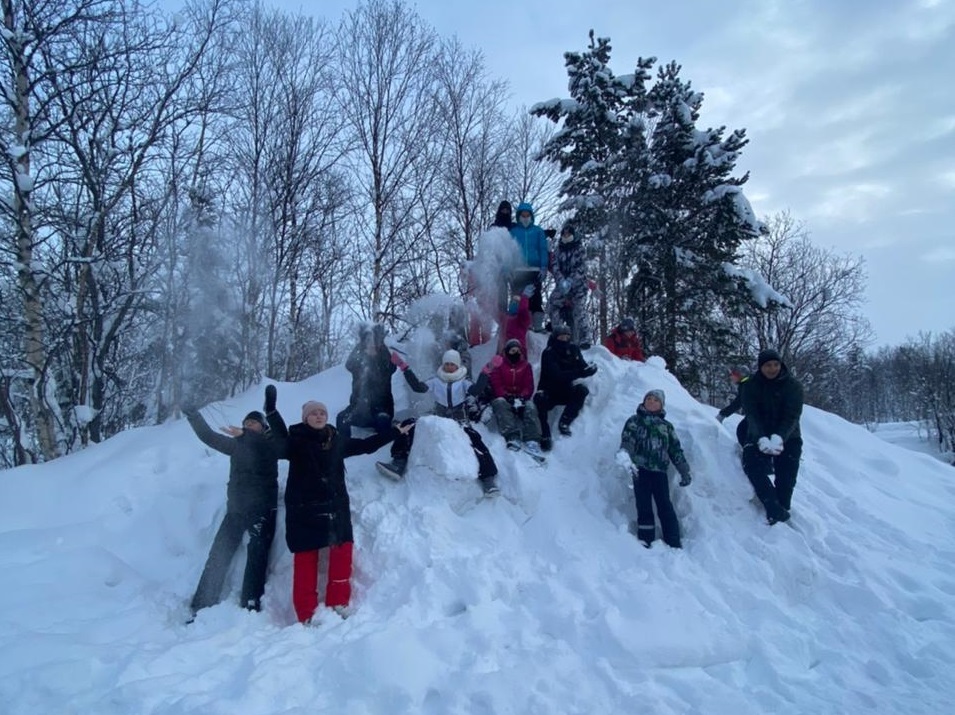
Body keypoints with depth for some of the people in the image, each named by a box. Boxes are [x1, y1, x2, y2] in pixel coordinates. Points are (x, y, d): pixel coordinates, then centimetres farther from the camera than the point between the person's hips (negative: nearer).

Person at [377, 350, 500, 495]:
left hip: (460, 424, -3)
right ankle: (399, 463, -24)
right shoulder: (436, 381, 10)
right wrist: (404, 367, -14)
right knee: (409, 425, -19)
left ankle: (488, 477, -33)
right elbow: (418, 387, -6)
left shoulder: (464, 381, 5)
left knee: (474, 440, -37)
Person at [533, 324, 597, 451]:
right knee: (539, 399, -34)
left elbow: (582, 368, -5)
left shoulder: (573, 349, -2)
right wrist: (579, 372, -39)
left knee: (582, 390, -23)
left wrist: (589, 369, -30)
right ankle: (545, 436, -26)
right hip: (548, 393, -4)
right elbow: (557, 375, -29)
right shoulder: (548, 353, -17)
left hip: (566, 392, 4)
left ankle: (564, 422, -15)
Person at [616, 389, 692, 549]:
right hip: (641, 470, -2)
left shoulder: (666, 425, 18)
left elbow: (676, 450, 18)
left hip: (660, 471, 2)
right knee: (644, 508, -1)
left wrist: (685, 472, 13)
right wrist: (625, 456, -28)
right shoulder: (634, 421, 9)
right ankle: (646, 543, 5)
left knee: (665, 507, -2)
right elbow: (627, 441, -8)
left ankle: (674, 544, 1)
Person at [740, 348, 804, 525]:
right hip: (759, 435, 0)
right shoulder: (751, 386, -3)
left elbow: (792, 416, -16)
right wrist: (761, 439, -32)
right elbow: (752, 415, -14)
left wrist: (779, 437, -35)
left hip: (787, 436, 0)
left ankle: (782, 510, -13)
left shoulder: (793, 385, -6)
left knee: (787, 472, -22)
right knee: (751, 463, -25)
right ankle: (776, 511, -29)